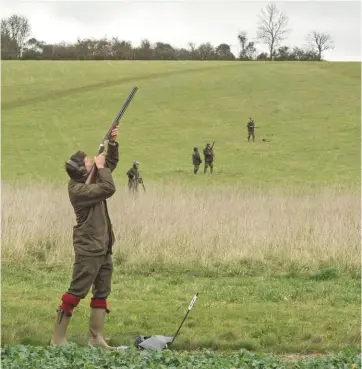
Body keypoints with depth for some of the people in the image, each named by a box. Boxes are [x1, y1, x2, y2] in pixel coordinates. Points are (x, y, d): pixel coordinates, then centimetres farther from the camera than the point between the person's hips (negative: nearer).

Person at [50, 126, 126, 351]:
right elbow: (108, 189, -28)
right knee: (76, 292, -7)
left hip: (103, 248, 10)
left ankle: (96, 338, 13)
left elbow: (111, 164, 20)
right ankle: (58, 338, -3)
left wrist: (113, 144, 5)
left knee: (102, 293, 10)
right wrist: (100, 167, -14)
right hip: (89, 249, -10)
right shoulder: (78, 189, -20)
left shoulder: (90, 180, 8)